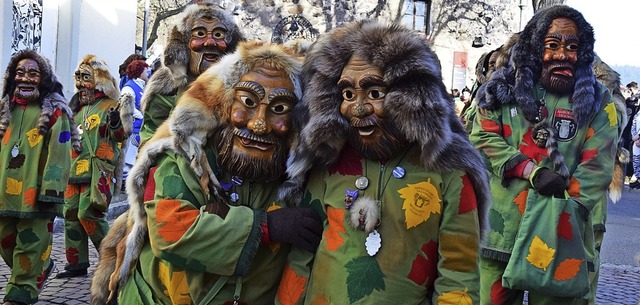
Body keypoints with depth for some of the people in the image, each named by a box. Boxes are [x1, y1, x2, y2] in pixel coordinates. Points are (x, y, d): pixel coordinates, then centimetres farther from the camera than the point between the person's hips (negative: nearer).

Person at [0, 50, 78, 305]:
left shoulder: (54, 111, -4)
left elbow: (58, 155, -11)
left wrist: (50, 190, -18)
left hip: (35, 192, -7)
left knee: (30, 244, -2)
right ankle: (39, 268, 37)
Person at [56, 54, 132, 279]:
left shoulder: (110, 106, -2)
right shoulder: (79, 108, 21)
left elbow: (121, 137, -10)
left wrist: (116, 124, -29)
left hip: (98, 170, -8)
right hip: (75, 170, 8)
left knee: (88, 213, -15)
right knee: (71, 214, 6)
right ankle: (77, 262, 13)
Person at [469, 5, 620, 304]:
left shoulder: (597, 101, 5)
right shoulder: (505, 88, 8)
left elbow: (596, 169, -2)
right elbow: (482, 138, 0)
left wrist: (566, 216, -13)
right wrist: (531, 171, -12)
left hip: (564, 232, 0)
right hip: (502, 225, 1)